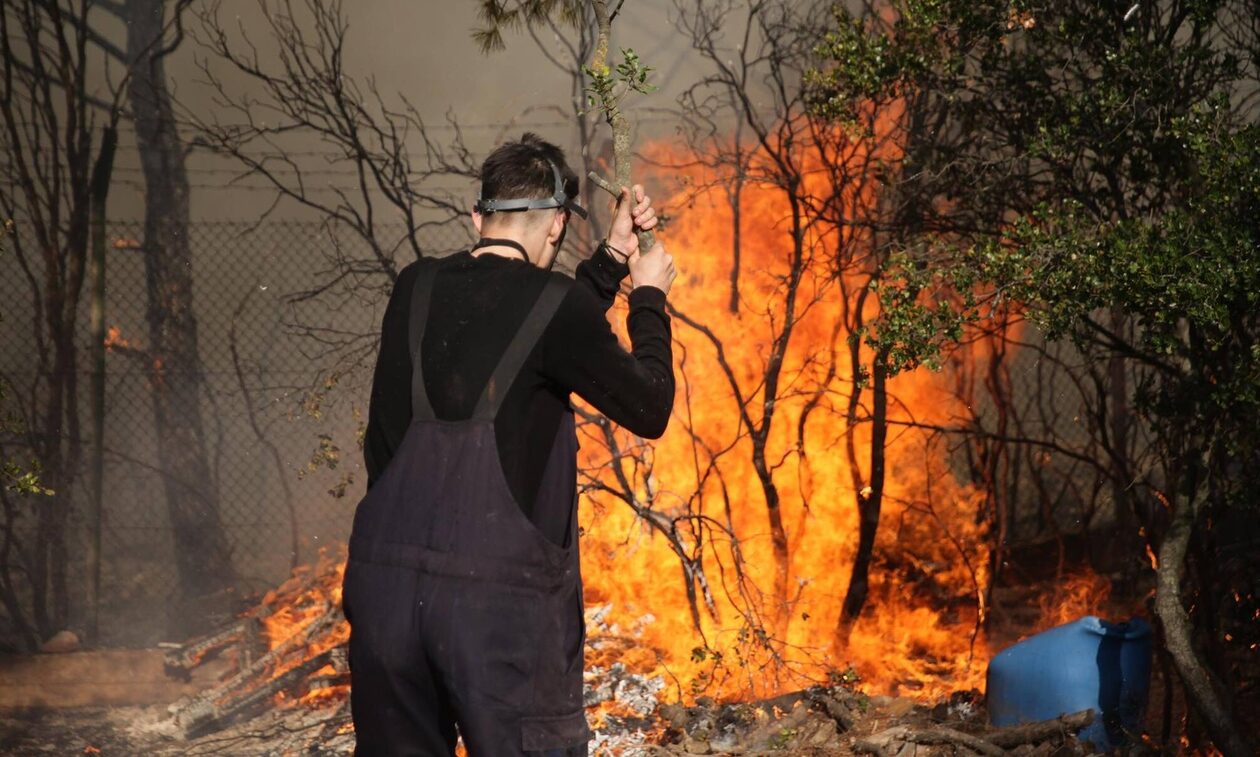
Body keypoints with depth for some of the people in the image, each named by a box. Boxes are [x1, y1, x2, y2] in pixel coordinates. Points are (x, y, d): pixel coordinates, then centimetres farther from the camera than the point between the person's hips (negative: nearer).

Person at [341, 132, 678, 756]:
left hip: (384, 575, 6)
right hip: (497, 588, -6)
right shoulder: (554, 302, -7)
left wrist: (613, 257, 26)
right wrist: (649, 296, 17)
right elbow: (648, 411, 5)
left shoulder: (416, 288, 10)